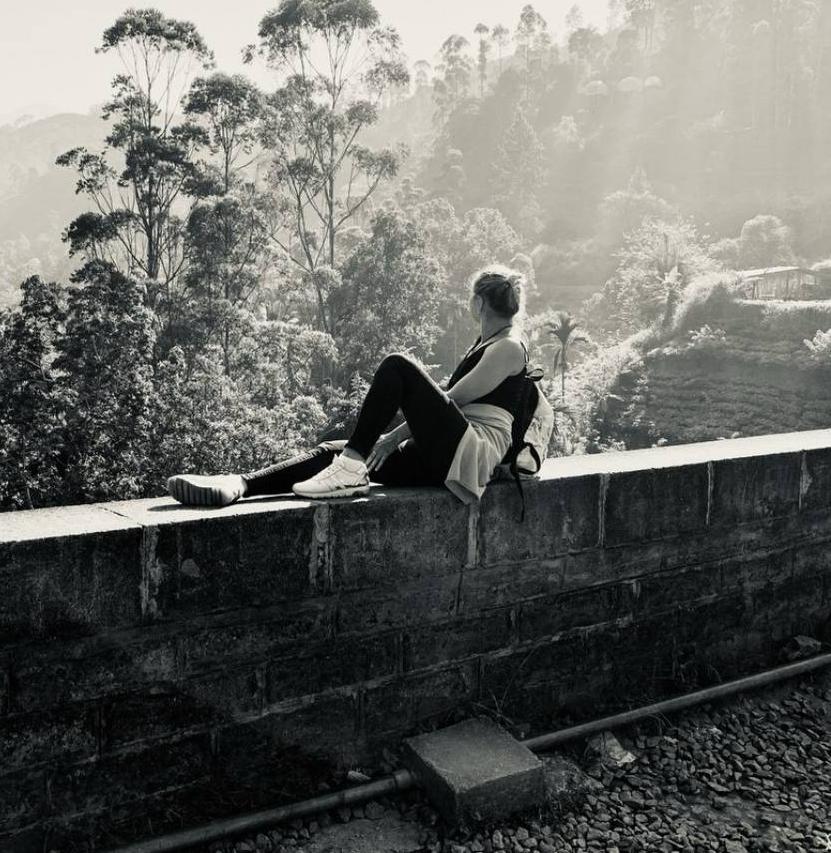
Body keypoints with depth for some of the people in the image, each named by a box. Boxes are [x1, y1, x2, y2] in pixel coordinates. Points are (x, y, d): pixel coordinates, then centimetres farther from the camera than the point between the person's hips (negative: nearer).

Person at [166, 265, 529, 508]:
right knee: (332, 450, -9)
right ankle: (238, 484, -25)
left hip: (472, 452, -9)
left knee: (397, 366, -24)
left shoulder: (509, 347, -2)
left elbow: (449, 399, -9)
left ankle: (350, 469, -30)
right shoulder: (485, 342, 27)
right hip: (437, 458, 9)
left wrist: (395, 436, -8)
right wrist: (398, 437, 15)